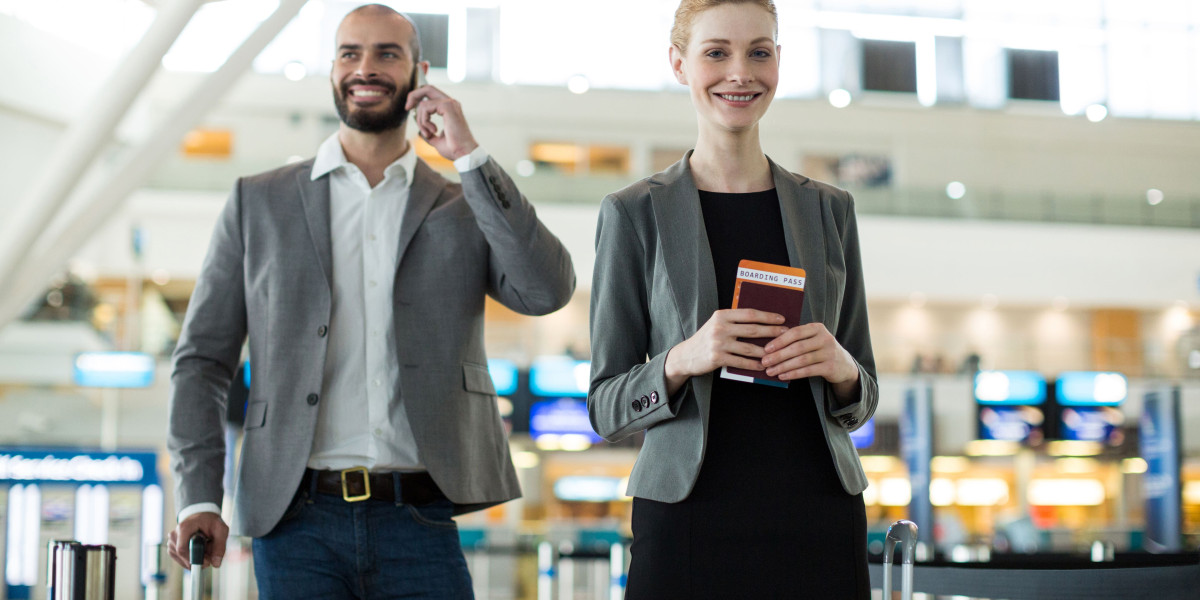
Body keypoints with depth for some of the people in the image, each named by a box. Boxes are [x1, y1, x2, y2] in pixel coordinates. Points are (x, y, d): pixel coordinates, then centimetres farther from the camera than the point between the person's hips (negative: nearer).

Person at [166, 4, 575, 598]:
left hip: (419, 527, 0)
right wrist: (198, 497, -4)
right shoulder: (258, 202, 10)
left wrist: (470, 157, -6)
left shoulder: (463, 209, 10)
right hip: (298, 526, 0)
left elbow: (547, 292, -7)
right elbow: (202, 359, 8)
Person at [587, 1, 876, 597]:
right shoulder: (634, 213, 2)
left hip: (819, 521, 3)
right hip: (689, 521, -2)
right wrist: (680, 361, -18)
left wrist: (840, 369, -9)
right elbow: (606, 408, 2)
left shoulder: (829, 210, 10)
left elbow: (861, 399, 13)